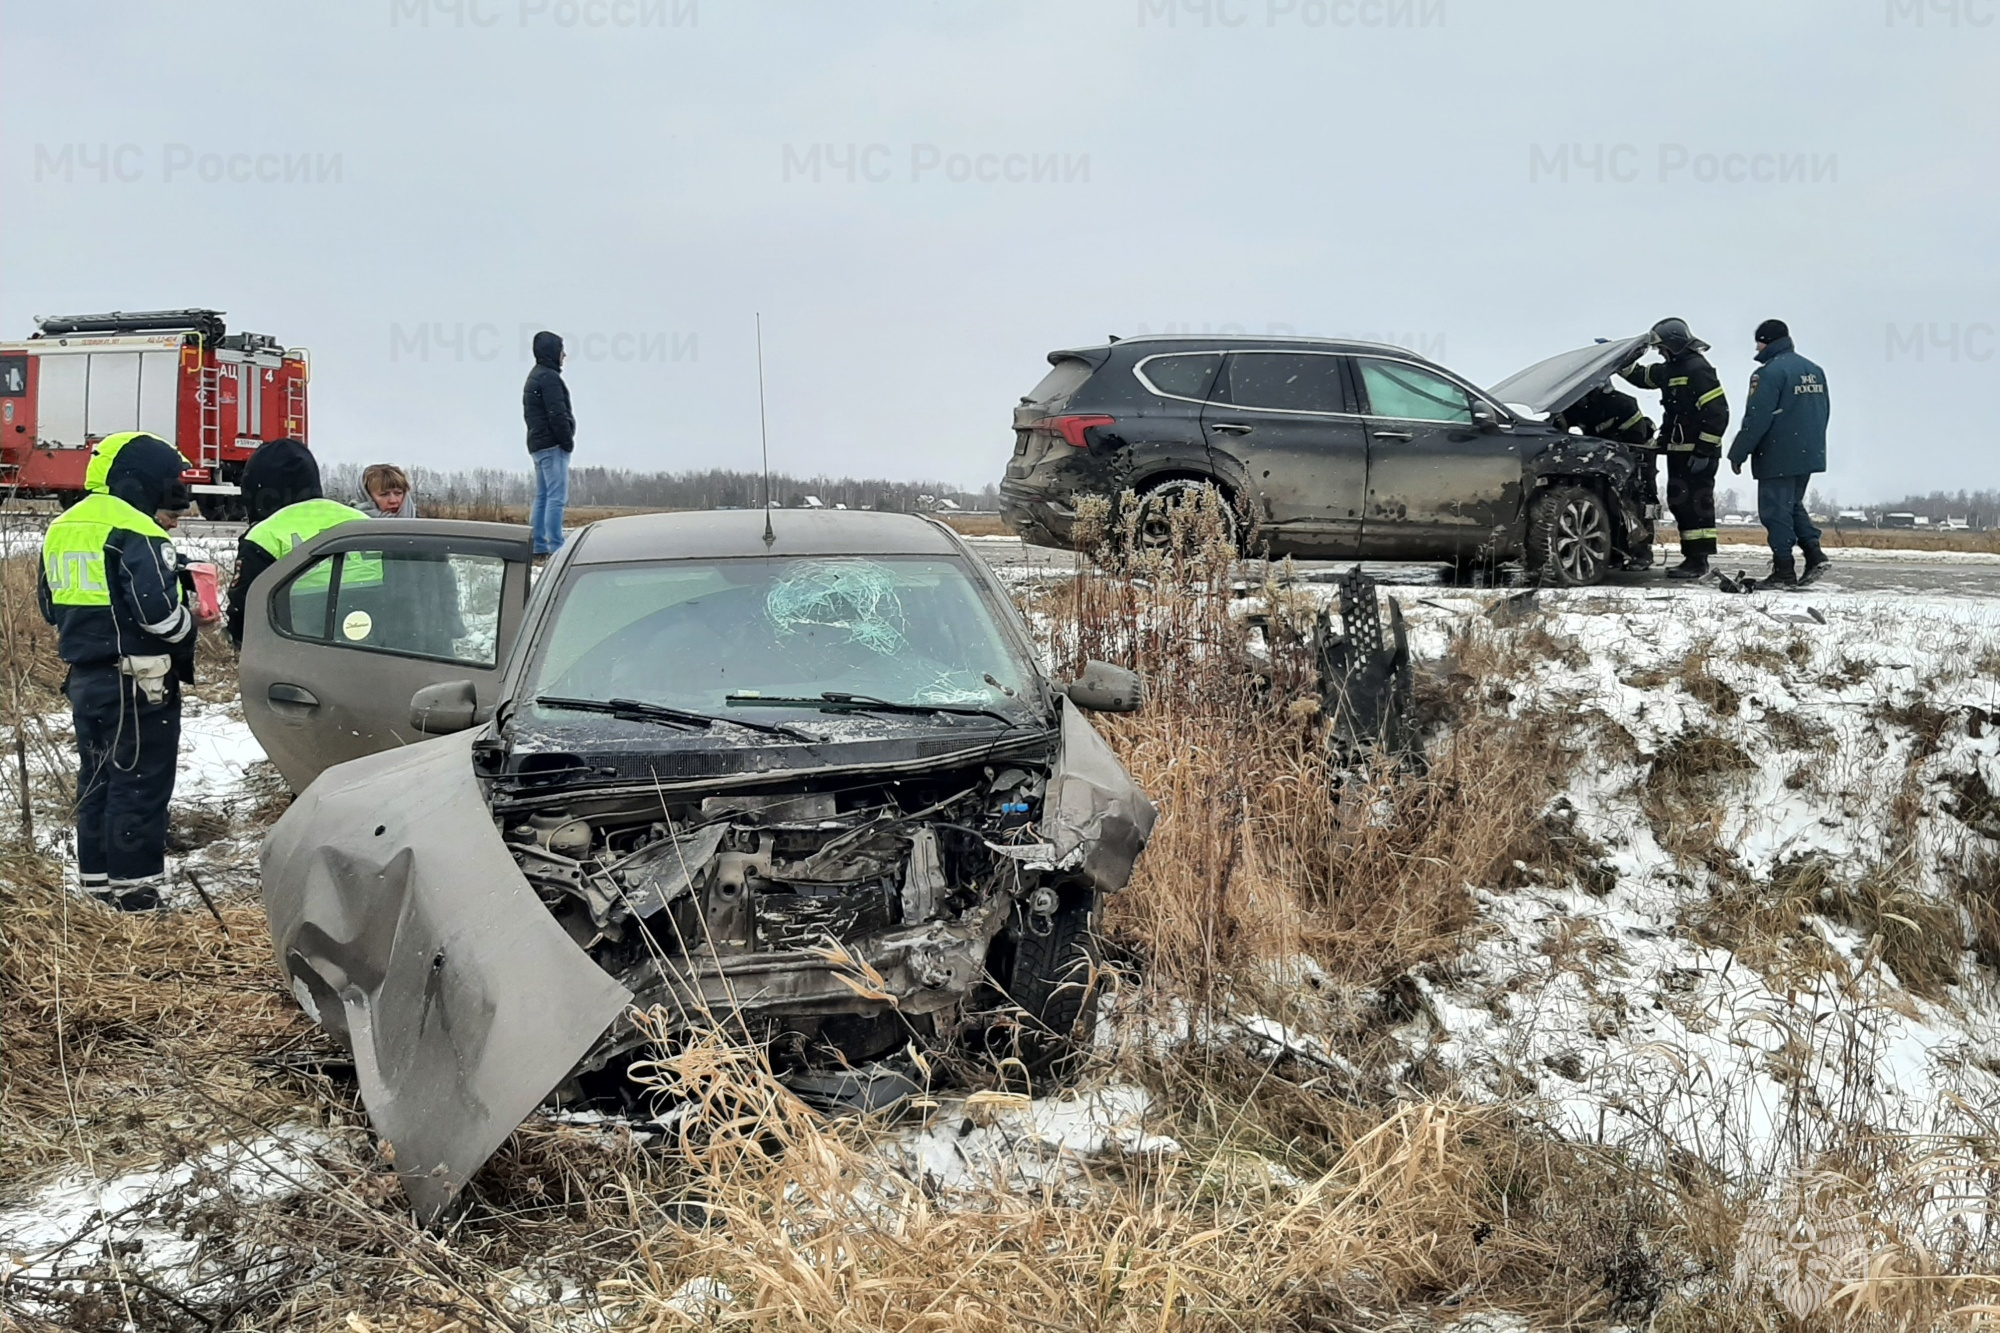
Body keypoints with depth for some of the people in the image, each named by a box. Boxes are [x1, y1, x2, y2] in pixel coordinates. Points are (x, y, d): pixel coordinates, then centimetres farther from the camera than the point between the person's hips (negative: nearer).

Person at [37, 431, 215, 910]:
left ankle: (96, 881, 25)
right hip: (137, 683, -9)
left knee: (96, 780, 17)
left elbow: (50, 604, 19)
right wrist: (190, 620, -7)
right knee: (140, 785, -2)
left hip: (84, 677, 9)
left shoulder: (62, 530, 13)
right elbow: (157, 609, -25)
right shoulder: (137, 533, -17)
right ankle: (134, 890, 2)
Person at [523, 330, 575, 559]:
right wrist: (568, 441, -12)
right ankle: (555, 547, -15)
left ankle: (538, 546, 12)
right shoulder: (549, 377, -13)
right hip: (552, 445, -10)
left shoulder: (534, 377, 19)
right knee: (557, 496, -12)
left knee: (542, 496, 12)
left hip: (537, 444, 10)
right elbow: (557, 414, -20)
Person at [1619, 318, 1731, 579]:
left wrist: (1704, 451, -21)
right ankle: (1692, 557, 17)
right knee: (1679, 502, 12)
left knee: (1696, 504, -9)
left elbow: (1717, 413, -19)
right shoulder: (1671, 369, 16)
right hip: (1678, 451, 10)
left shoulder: (1698, 369, -14)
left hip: (1697, 454, -10)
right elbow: (1641, 376, 33)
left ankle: (1699, 561, -8)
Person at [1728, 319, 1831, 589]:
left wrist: (1737, 453, -10)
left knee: (1776, 510, -2)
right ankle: (1814, 553, 7)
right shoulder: (1814, 370, 13)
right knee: (1793, 505, 20)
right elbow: (1824, 412, 18)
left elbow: (1757, 418, -17)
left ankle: (1784, 570, -2)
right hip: (1809, 455, 8)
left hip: (1778, 458, -8)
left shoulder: (1769, 372, -14)